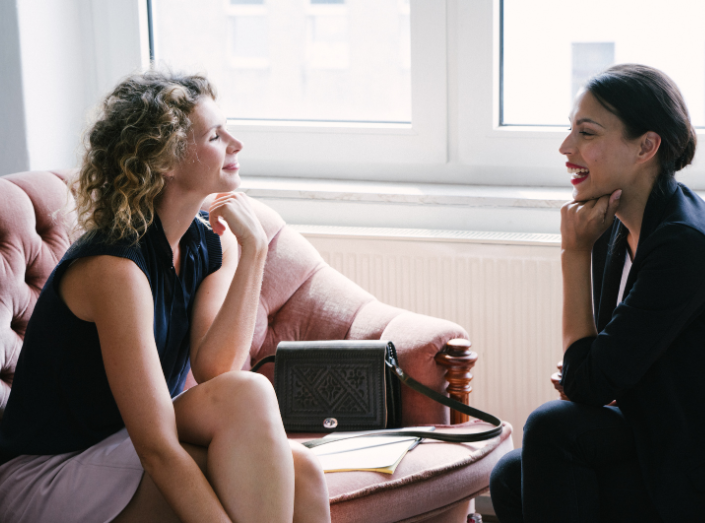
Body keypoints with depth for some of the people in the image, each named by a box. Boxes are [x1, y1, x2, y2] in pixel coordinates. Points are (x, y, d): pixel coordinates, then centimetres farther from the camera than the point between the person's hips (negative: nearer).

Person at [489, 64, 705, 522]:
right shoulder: (617, 228, 4)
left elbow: (590, 384, -22)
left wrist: (576, 252, -16)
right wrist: (580, 373, -9)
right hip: (654, 442, 8)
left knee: (555, 426, -24)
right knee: (512, 479, -7)